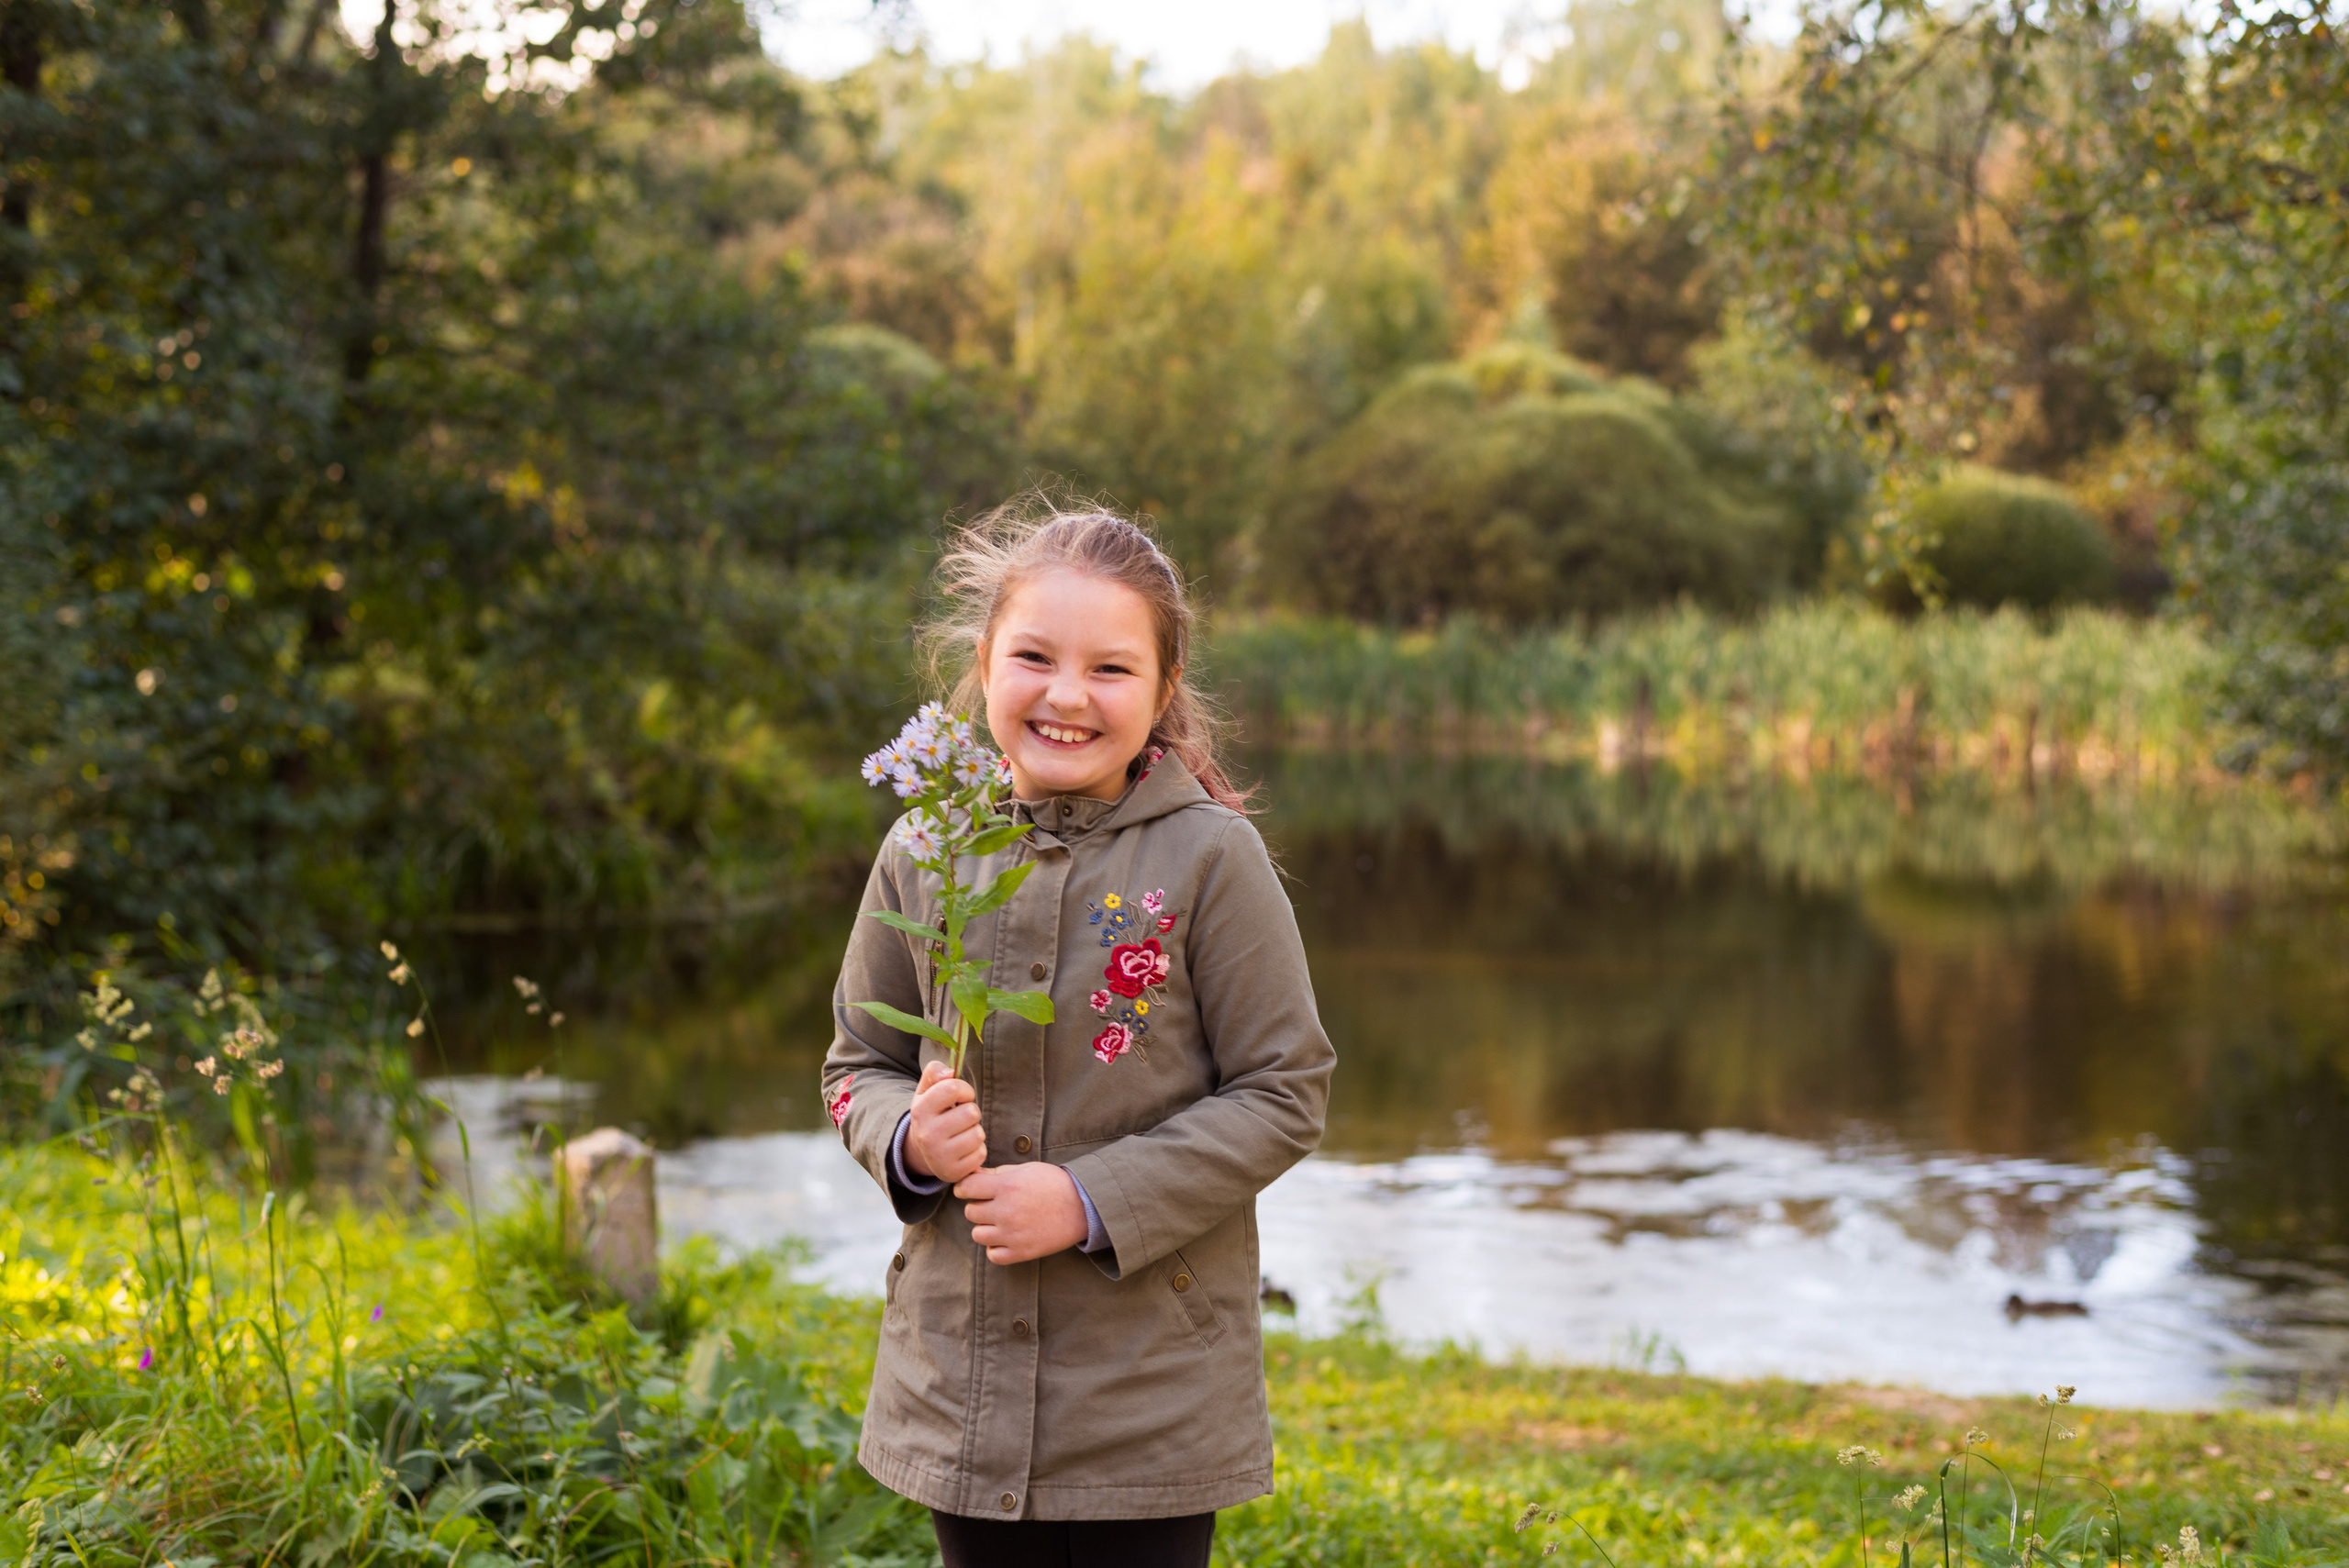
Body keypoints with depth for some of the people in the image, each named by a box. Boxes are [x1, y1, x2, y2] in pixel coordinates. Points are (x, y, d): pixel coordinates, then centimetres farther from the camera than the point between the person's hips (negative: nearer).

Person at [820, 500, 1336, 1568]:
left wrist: (1094, 1202, -17)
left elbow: (1284, 1093, -8)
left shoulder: (1211, 855, -10)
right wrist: (908, 1139, -10)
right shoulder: (924, 855, 1)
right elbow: (858, 1065, 12)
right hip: (961, 1378, 4)